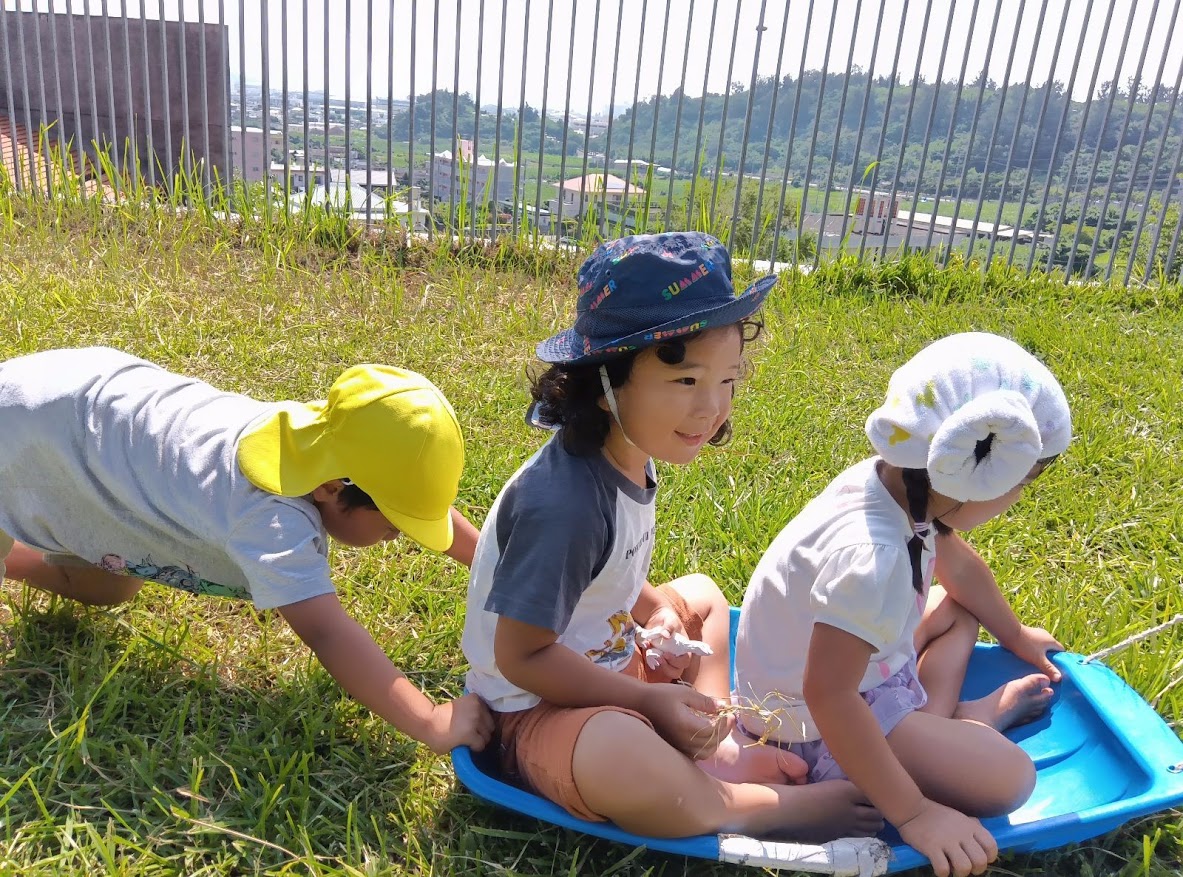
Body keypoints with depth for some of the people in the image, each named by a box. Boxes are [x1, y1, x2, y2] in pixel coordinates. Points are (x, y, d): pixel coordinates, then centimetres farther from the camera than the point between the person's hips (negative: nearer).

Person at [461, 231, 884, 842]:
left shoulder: (631, 458, -3)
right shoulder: (562, 504, -31)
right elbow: (520, 656, -25)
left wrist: (653, 605, -5)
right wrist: (650, 701, -21)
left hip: (610, 664, 10)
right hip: (538, 710, -10)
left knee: (700, 594, 22)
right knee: (615, 752, -40)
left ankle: (715, 750, 0)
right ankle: (782, 805, -13)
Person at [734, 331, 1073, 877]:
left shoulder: (909, 487, -10)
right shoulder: (872, 556, -38)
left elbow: (958, 564, 12)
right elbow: (827, 695, -37)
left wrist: (1014, 634, 30)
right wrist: (912, 814, -28)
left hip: (866, 665, 9)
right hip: (817, 727, -9)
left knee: (958, 609, 24)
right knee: (1009, 777, -18)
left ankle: (939, 718, 11)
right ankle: (969, 720, 10)